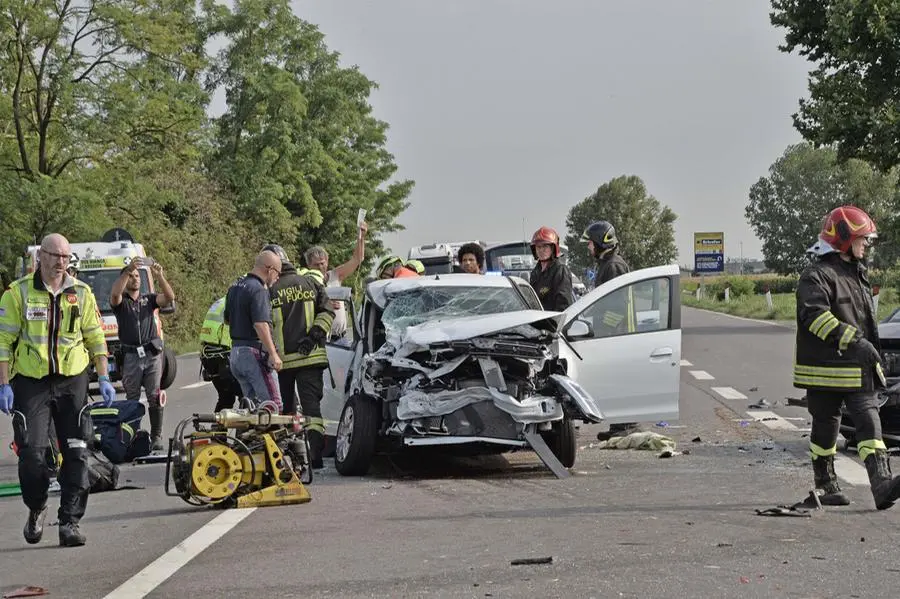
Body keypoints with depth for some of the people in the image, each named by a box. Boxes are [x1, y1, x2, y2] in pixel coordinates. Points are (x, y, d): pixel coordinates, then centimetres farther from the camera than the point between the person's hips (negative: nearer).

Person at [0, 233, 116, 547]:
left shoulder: (81, 293, 6)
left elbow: (95, 337, 12)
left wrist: (104, 379, 5)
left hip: (72, 382, 2)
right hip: (30, 383, -2)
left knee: (76, 453, -3)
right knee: (32, 453, -7)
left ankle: (69, 521, 3)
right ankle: (36, 509, 20)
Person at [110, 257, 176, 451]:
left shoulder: (149, 299, 16)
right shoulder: (120, 302, 9)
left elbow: (169, 297, -2)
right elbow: (115, 293, -15)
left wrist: (159, 275, -15)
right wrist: (128, 269, -22)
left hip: (152, 354, 1)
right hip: (130, 355, -1)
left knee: (155, 397, -4)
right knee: (132, 399, 1)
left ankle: (156, 437, -1)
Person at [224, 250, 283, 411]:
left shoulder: (234, 287, 15)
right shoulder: (258, 290, -15)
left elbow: (227, 319, 25)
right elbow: (261, 325, -24)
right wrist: (273, 354, -24)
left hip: (235, 351, 9)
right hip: (255, 353, -9)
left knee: (252, 404, 12)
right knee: (272, 405, -8)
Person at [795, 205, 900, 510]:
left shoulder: (858, 273, 17)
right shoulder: (817, 275, -12)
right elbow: (815, 316, -27)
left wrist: (872, 354, 26)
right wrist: (854, 340, -32)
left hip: (859, 368, 7)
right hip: (826, 368, -7)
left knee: (869, 422, -7)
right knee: (826, 428, 6)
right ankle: (825, 487, 20)